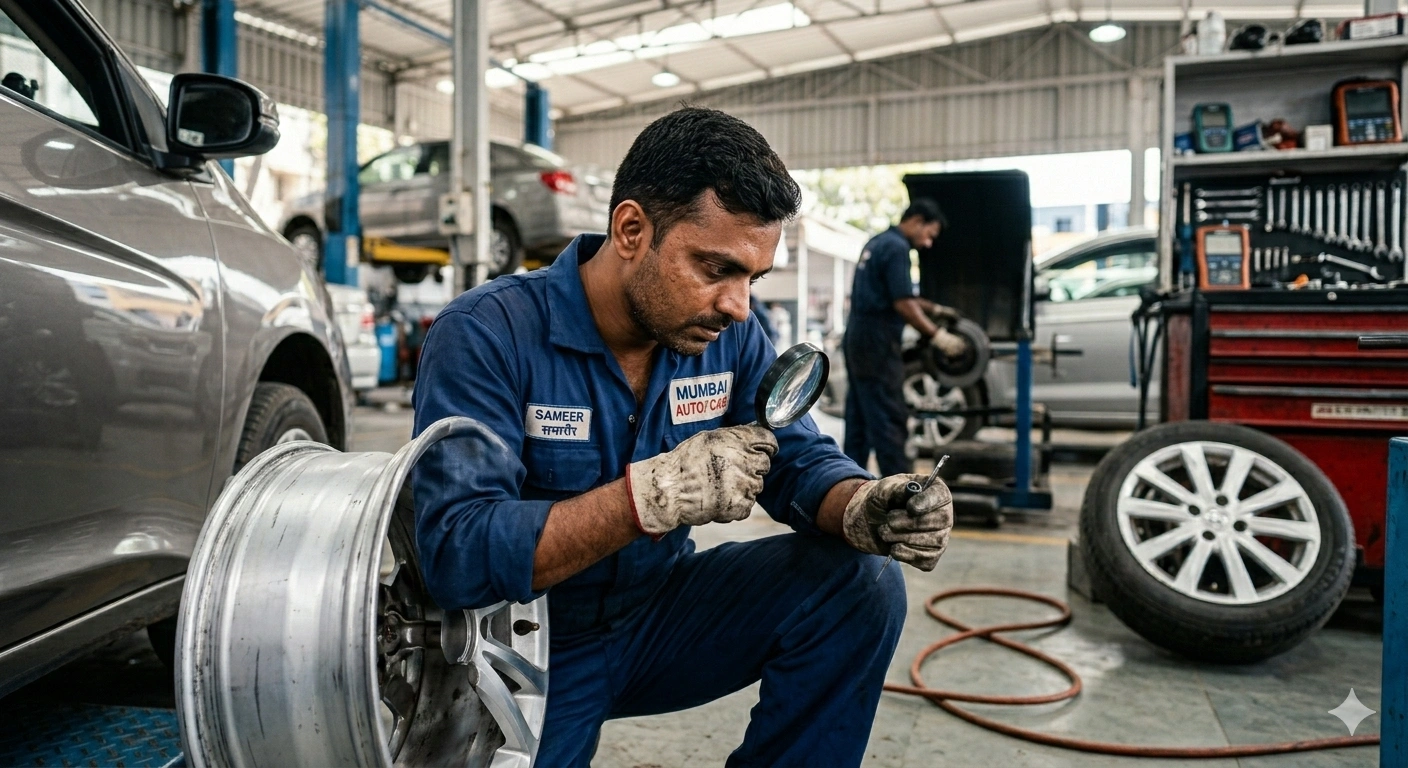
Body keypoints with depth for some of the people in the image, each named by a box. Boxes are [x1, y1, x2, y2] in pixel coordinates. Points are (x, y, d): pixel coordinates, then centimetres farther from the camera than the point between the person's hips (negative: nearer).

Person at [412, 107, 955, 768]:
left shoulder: (728, 336, -6)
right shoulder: (486, 334, -22)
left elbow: (802, 461, -3)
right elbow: (456, 557, -29)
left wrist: (867, 509, -27)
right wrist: (653, 494, -38)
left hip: (658, 616, 4)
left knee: (860, 585, -12)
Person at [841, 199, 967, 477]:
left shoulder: (878, 243, 18)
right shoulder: (897, 247, -13)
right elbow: (903, 303, -18)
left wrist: (935, 309, 25)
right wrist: (937, 336, -15)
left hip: (858, 339, 10)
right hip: (876, 343, -10)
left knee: (860, 420, 13)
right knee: (889, 421, -6)